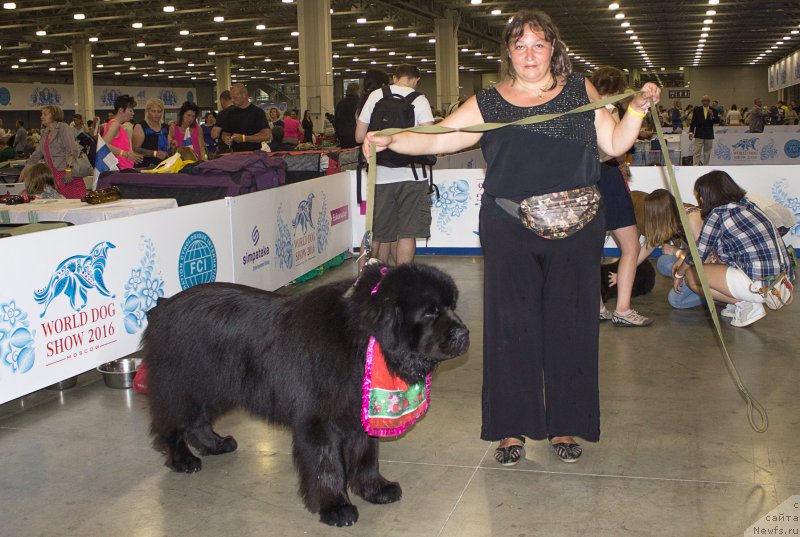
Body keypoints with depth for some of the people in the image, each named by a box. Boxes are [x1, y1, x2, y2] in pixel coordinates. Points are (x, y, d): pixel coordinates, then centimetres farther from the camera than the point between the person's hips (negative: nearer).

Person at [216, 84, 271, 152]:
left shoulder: (257, 112, -4)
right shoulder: (230, 113, 12)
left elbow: (266, 136, -12)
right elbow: (225, 133, 20)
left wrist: (244, 138, -15)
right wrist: (226, 139, -4)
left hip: (253, 154, -4)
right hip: (235, 154, 4)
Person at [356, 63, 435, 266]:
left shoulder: (375, 96, 3)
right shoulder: (419, 100, -4)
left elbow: (359, 136, 3)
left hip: (381, 175, 3)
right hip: (410, 175, -3)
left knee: (382, 234, 14)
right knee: (407, 233, 2)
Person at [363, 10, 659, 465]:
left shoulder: (579, 90, 10)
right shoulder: (490, 104, 6)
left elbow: (614, 144, 10)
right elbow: (437, 138, 0)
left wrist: (638, 108, -4)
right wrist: (391, 140, -14)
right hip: (510, 230, -1)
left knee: (570, 322, 5)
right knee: (511, 325, 1)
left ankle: (566, 425, 20)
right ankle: (512, 428, 15)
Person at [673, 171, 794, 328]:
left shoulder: (718, 215, -10)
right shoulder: (747, 204, 13)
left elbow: (698, 256, 1)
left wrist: (679, 274, 19)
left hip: (761, 287, -8)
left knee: (692, 275, 4)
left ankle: (746, 304, -2)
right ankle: (745, 300, 11)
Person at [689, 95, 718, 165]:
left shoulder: (713, 110, 3)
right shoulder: (697, 109, 2)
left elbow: (717, 121, -1)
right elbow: (693, 122, 2)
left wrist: (712, 115, -18)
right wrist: (691, 132, -5)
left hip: (709, 135, 2)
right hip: (699, 135, -2)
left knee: (707, 153, 8)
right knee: (697, 152, -4)